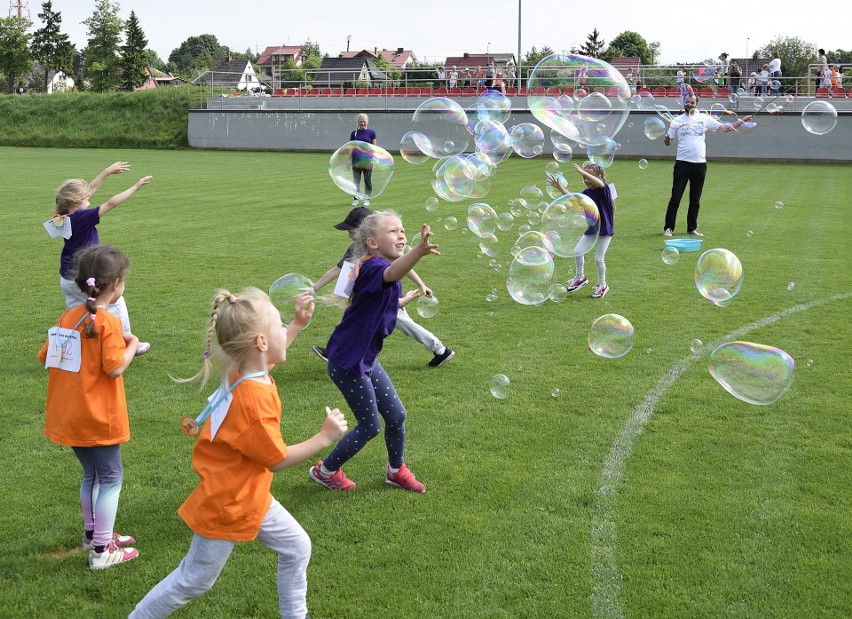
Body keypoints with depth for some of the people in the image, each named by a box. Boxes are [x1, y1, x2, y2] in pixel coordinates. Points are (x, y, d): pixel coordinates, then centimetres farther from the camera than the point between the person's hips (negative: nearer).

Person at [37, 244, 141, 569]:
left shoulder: (68, 317, 3)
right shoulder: (107, 322, -18)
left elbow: (46, 357, 7)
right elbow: (115, 368, -23)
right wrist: (132, 345, -7)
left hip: (69, 416, 7)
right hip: (98, 417, -7)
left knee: (91, 474, 24)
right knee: (111, 478, 5)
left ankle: (93, 533, 37)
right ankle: (102, 550, 7)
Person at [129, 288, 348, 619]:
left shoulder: (243, 370, -7)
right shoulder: (252, 399, -34)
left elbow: (270, 355, 20)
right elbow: (277, 460, -22)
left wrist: (299, 323, 10)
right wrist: (325, 437, -15)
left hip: (251, 497, 9)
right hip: (226, 505, -9)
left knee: (297, 547, 17)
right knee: (193, 581, 9)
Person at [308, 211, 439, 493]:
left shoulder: (380, 267, 5)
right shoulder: (372, 267, -25)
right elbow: (391, 273, -53)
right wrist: (418, 251, -69)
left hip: (366, 359, 9)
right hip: (347, 363, -9)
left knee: (396, 415, 15)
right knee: (370, 426, 4)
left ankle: (396, 470, 38)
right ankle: (325, 471, 26)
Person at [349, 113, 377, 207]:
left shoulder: (371, 133, 3)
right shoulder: (354, 133, 8)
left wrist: (374, 159, -2)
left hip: (367, 160, -2)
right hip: (356, 160, 2)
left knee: (368, 180, 3)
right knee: (356, 181, 4)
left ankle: (367, 199, 11)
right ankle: (355, 199, 10)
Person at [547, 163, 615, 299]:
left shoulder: (604, 189, -16)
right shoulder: (587, 193, 2)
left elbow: (598, 182, -37)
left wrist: (582, 171, -46)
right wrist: (559, 187, -5)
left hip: (605, 229, -6)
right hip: (591, 229, 6)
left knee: (599, 258, -2)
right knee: (578, 251, -3)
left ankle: (602, 285, 19)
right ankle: (580, 278, 19)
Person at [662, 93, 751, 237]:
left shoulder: (704, 118, 8)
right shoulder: (677, 121, 6)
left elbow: (723, 128, 10)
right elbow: (667, 142, 6)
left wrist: (740, 122, 2)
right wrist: (667, 138, -16)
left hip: (700, 164, 2)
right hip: (682, 164, -2)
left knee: (695, 200, 7)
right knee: (676, 198, -5)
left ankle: (692, 228, 17)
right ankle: (668, 228, 1)